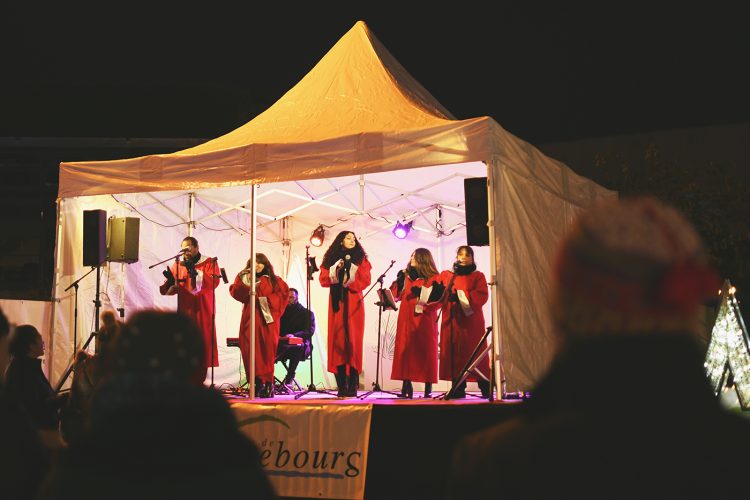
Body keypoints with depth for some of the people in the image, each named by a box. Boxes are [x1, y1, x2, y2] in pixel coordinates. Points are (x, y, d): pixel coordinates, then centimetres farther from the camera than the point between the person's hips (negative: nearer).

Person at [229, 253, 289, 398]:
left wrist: (267, 299, -8)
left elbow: (284, 293, 2)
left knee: (267, 350, -8)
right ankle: (257, 384, -8)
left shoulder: (273, 280, 14)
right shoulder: (244, 277, 17)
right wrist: (247, 284, -10)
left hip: (267, 318, -1)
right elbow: (234, 292, 4)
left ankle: (268, 385, -9)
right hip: (250, 318, 1)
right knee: (251, 350, -8)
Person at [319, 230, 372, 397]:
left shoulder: (360, 259, 11)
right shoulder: (331, 259, 15)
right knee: (337, 341, -5)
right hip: (336, 304, 1)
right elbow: (323, 279, 5)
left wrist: (350, 278, -12)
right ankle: (341, 386, -5)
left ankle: (352, 386, -9)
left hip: (353, 304, -1)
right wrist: (336, 269, -9)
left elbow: (365, 280, 0)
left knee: (353, 340, -8)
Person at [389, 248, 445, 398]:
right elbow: (396, 295, 9)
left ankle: (428, 390, -3)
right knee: (405, 350, -1)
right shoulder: (406, 276, 16)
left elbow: (438, 300, -8)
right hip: (406, 321, 5)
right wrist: (399, 281, -2)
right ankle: (406, 387, 2)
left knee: (425, 351, -5)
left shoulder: (434, 278, 1)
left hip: (424, 322, -5)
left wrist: (424, 303, -21)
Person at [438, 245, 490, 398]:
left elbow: (482, 295, -7)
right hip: (451, 321, 3)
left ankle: (485, 389, -4)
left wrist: (460, 296, -17)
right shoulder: (446, 275, 18)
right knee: (454, 353, -4)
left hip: (471, 321, -3)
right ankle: (458, 389, -1)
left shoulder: (478, 276, 8)